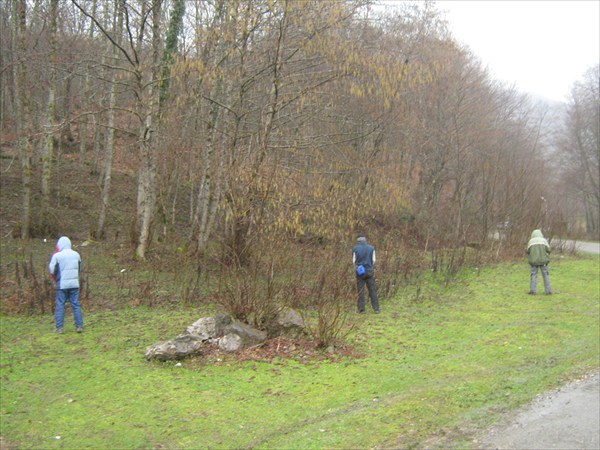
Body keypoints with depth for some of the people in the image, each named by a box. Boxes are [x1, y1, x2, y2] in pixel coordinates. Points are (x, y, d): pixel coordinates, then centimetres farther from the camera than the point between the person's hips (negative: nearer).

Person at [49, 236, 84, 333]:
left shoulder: (57, 256, -7)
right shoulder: (76, 255, 6)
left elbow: (51, 270, -4)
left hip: (62, 284, -3)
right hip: (74, 284, 3)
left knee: (60, 305, 4)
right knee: (76, 305, 6)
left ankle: (59, 327, 3)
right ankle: (79, 326, 4)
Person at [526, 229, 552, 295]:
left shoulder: (531, 241, 5)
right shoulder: (544, 240, 4)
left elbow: (528, 251, 2)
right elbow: (548, 250, -1)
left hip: (533, 260, 0)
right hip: (543, 260, 0)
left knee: (534, 275, 3)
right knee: (545, 275, 6)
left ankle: (532, 290, -6)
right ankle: (548, 291, 4)